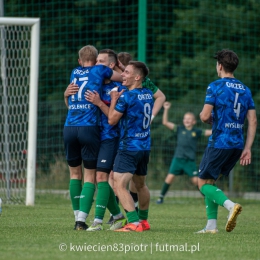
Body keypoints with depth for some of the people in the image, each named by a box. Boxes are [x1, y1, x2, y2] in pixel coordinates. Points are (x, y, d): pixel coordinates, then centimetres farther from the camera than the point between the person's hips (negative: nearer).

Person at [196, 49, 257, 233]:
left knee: (203, 184, 3)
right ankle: (211, 225, 11)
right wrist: (247, 149, 8)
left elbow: (205, 116, -14)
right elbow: (253, 121, 7)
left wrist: (207, 118, 11)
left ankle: (230, 205, -24)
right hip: (237, 144, 7)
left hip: (219, 142, -7)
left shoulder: (215, 86, -8)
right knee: (210, 182, 18)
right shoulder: (246, 90, 11)